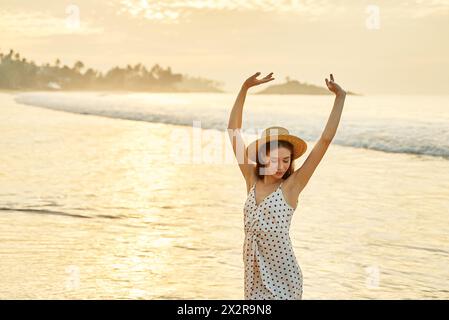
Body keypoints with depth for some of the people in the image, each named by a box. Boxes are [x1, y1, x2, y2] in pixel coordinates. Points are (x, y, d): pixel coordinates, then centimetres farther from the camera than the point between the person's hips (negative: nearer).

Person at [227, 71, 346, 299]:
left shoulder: (291, 185, -8)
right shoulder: (252, 180, 3)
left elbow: (326, 139, -11)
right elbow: (233, 132, 4)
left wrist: (340, 98, -11)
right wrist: (244, 88, 1)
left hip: (282, 276, -4)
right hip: (254, 274, 4)